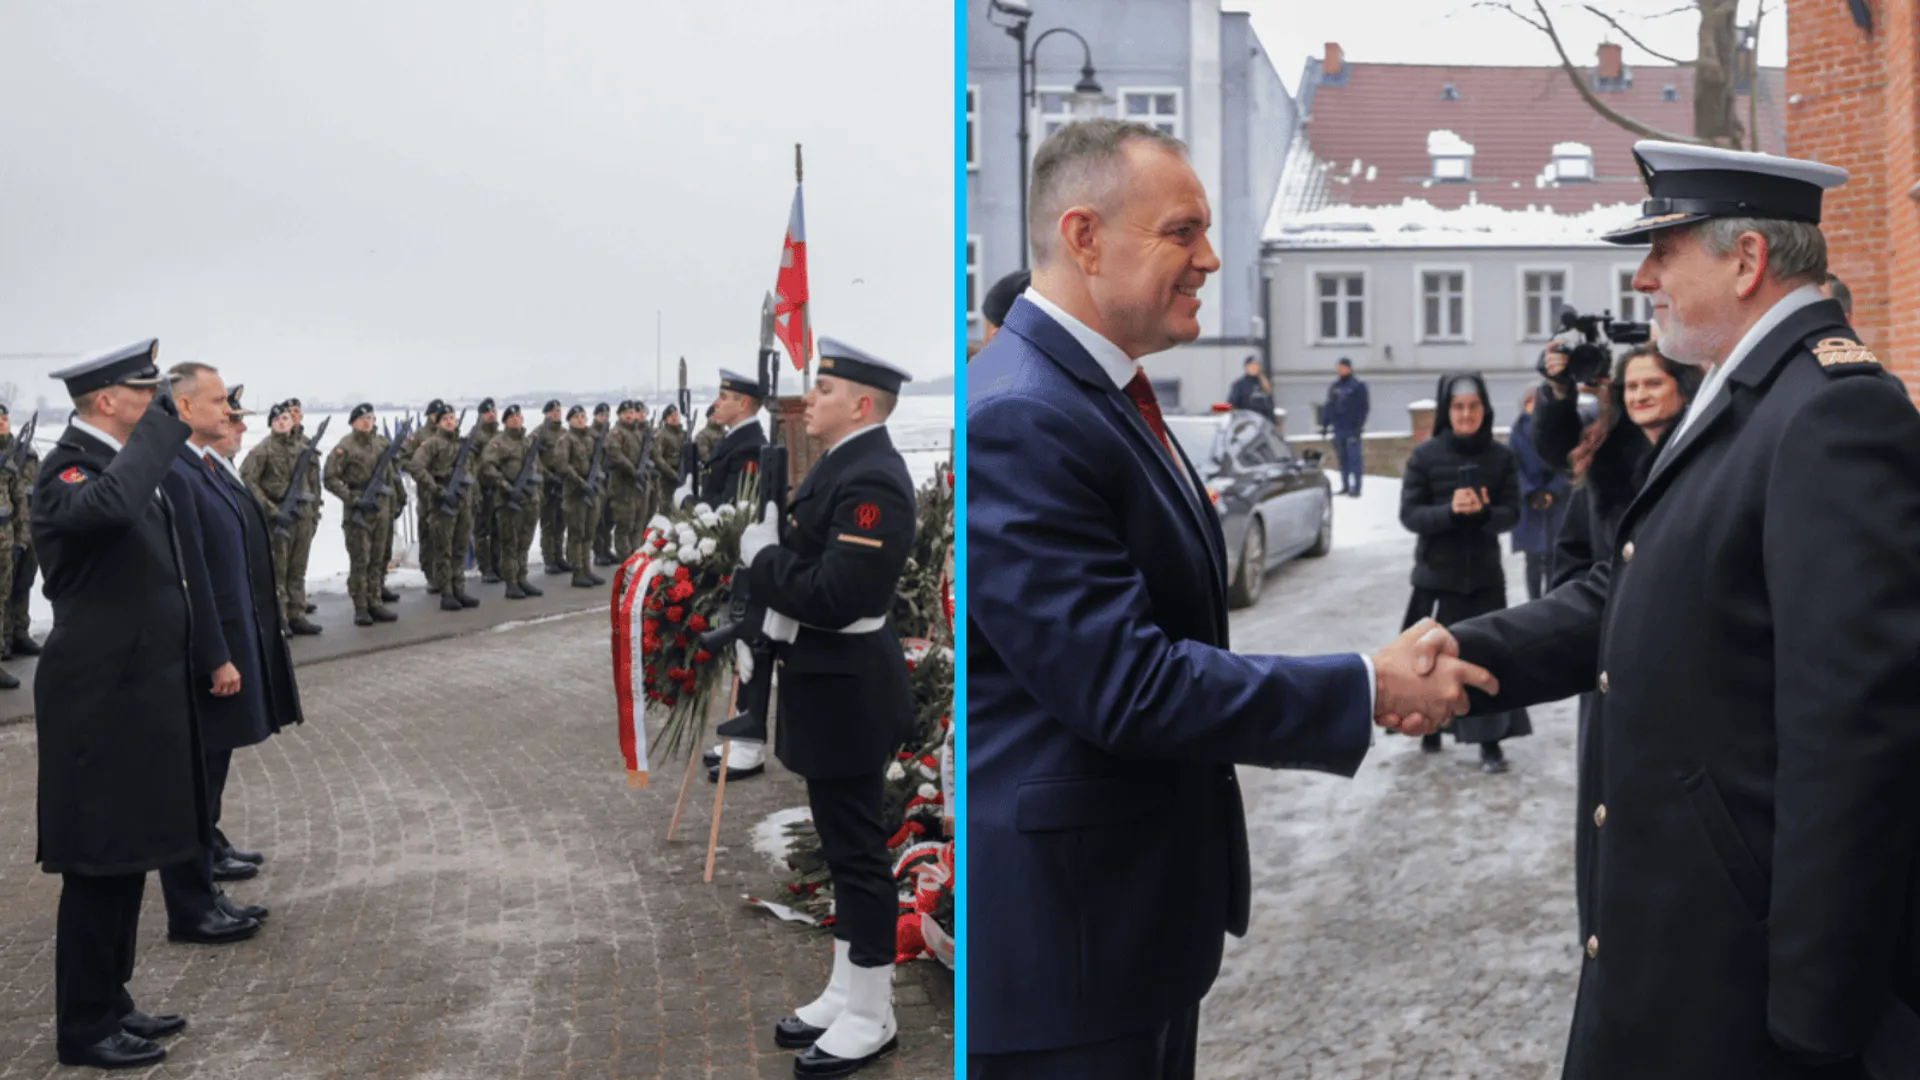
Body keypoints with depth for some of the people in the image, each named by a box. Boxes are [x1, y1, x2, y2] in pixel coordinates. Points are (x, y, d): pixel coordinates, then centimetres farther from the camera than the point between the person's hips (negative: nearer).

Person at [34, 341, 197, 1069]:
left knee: (126, 859, 17)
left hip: (135, 691, 9)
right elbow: (108, 507, -42)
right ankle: (84, 1028, 13)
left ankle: (110, 1003, 29)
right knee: (96, 867, 1)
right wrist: (159, 425, -31)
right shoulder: (70, 467, -17)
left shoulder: (121, 461, 12)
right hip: (101, 698, -9)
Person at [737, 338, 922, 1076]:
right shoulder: (843, 464, 12)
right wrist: (762, 637, 8)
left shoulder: (872, 479, -20)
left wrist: (760, 555, -13)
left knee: (858, 853, 0)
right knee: (844, 850, 17)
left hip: (847, 691, -10)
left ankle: (870, 1019, 13)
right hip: (827, 682, 10)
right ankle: (845, 997, 30)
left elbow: (833, 595, -27)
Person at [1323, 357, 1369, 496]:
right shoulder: (1334, 387, 14)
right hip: (1338, 429, 6)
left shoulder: (1358, 386, -3)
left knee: (1354, 458, -6)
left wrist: (1358, 426, -14)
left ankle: (1356, 488, -5)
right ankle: (1345, 486, 15)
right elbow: (1328, 407, 16)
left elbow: (1363, 407, -8)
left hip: (1352, 429, -6)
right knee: (1342, 458, 9)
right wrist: (1324, 424, 10)